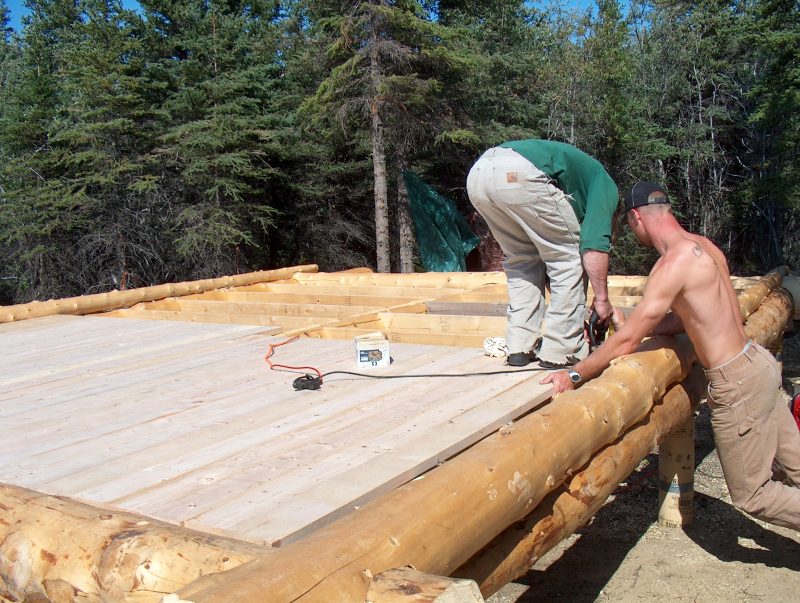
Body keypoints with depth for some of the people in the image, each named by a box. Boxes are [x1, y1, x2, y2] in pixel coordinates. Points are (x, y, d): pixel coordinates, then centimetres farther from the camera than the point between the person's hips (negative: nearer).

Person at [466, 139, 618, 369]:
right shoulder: (605, 184, 22)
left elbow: (548, 251, 45)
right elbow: (594, 244, 4)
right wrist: (602, 298, 13)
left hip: (477, 172, 8)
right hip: (519, 174, -8)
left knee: (521, 259, 24)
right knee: (568, 258, 10)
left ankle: (520, 347, 19)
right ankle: (561, 351, 13)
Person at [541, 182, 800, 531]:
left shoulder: (674, 261, -21)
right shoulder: (703, 246, 6)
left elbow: (627, 341, -21)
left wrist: (574, 375, -14)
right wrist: (632, 327, 9)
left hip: (736, 383, -9)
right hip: (758, 361, 9)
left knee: (751, 495, 7)